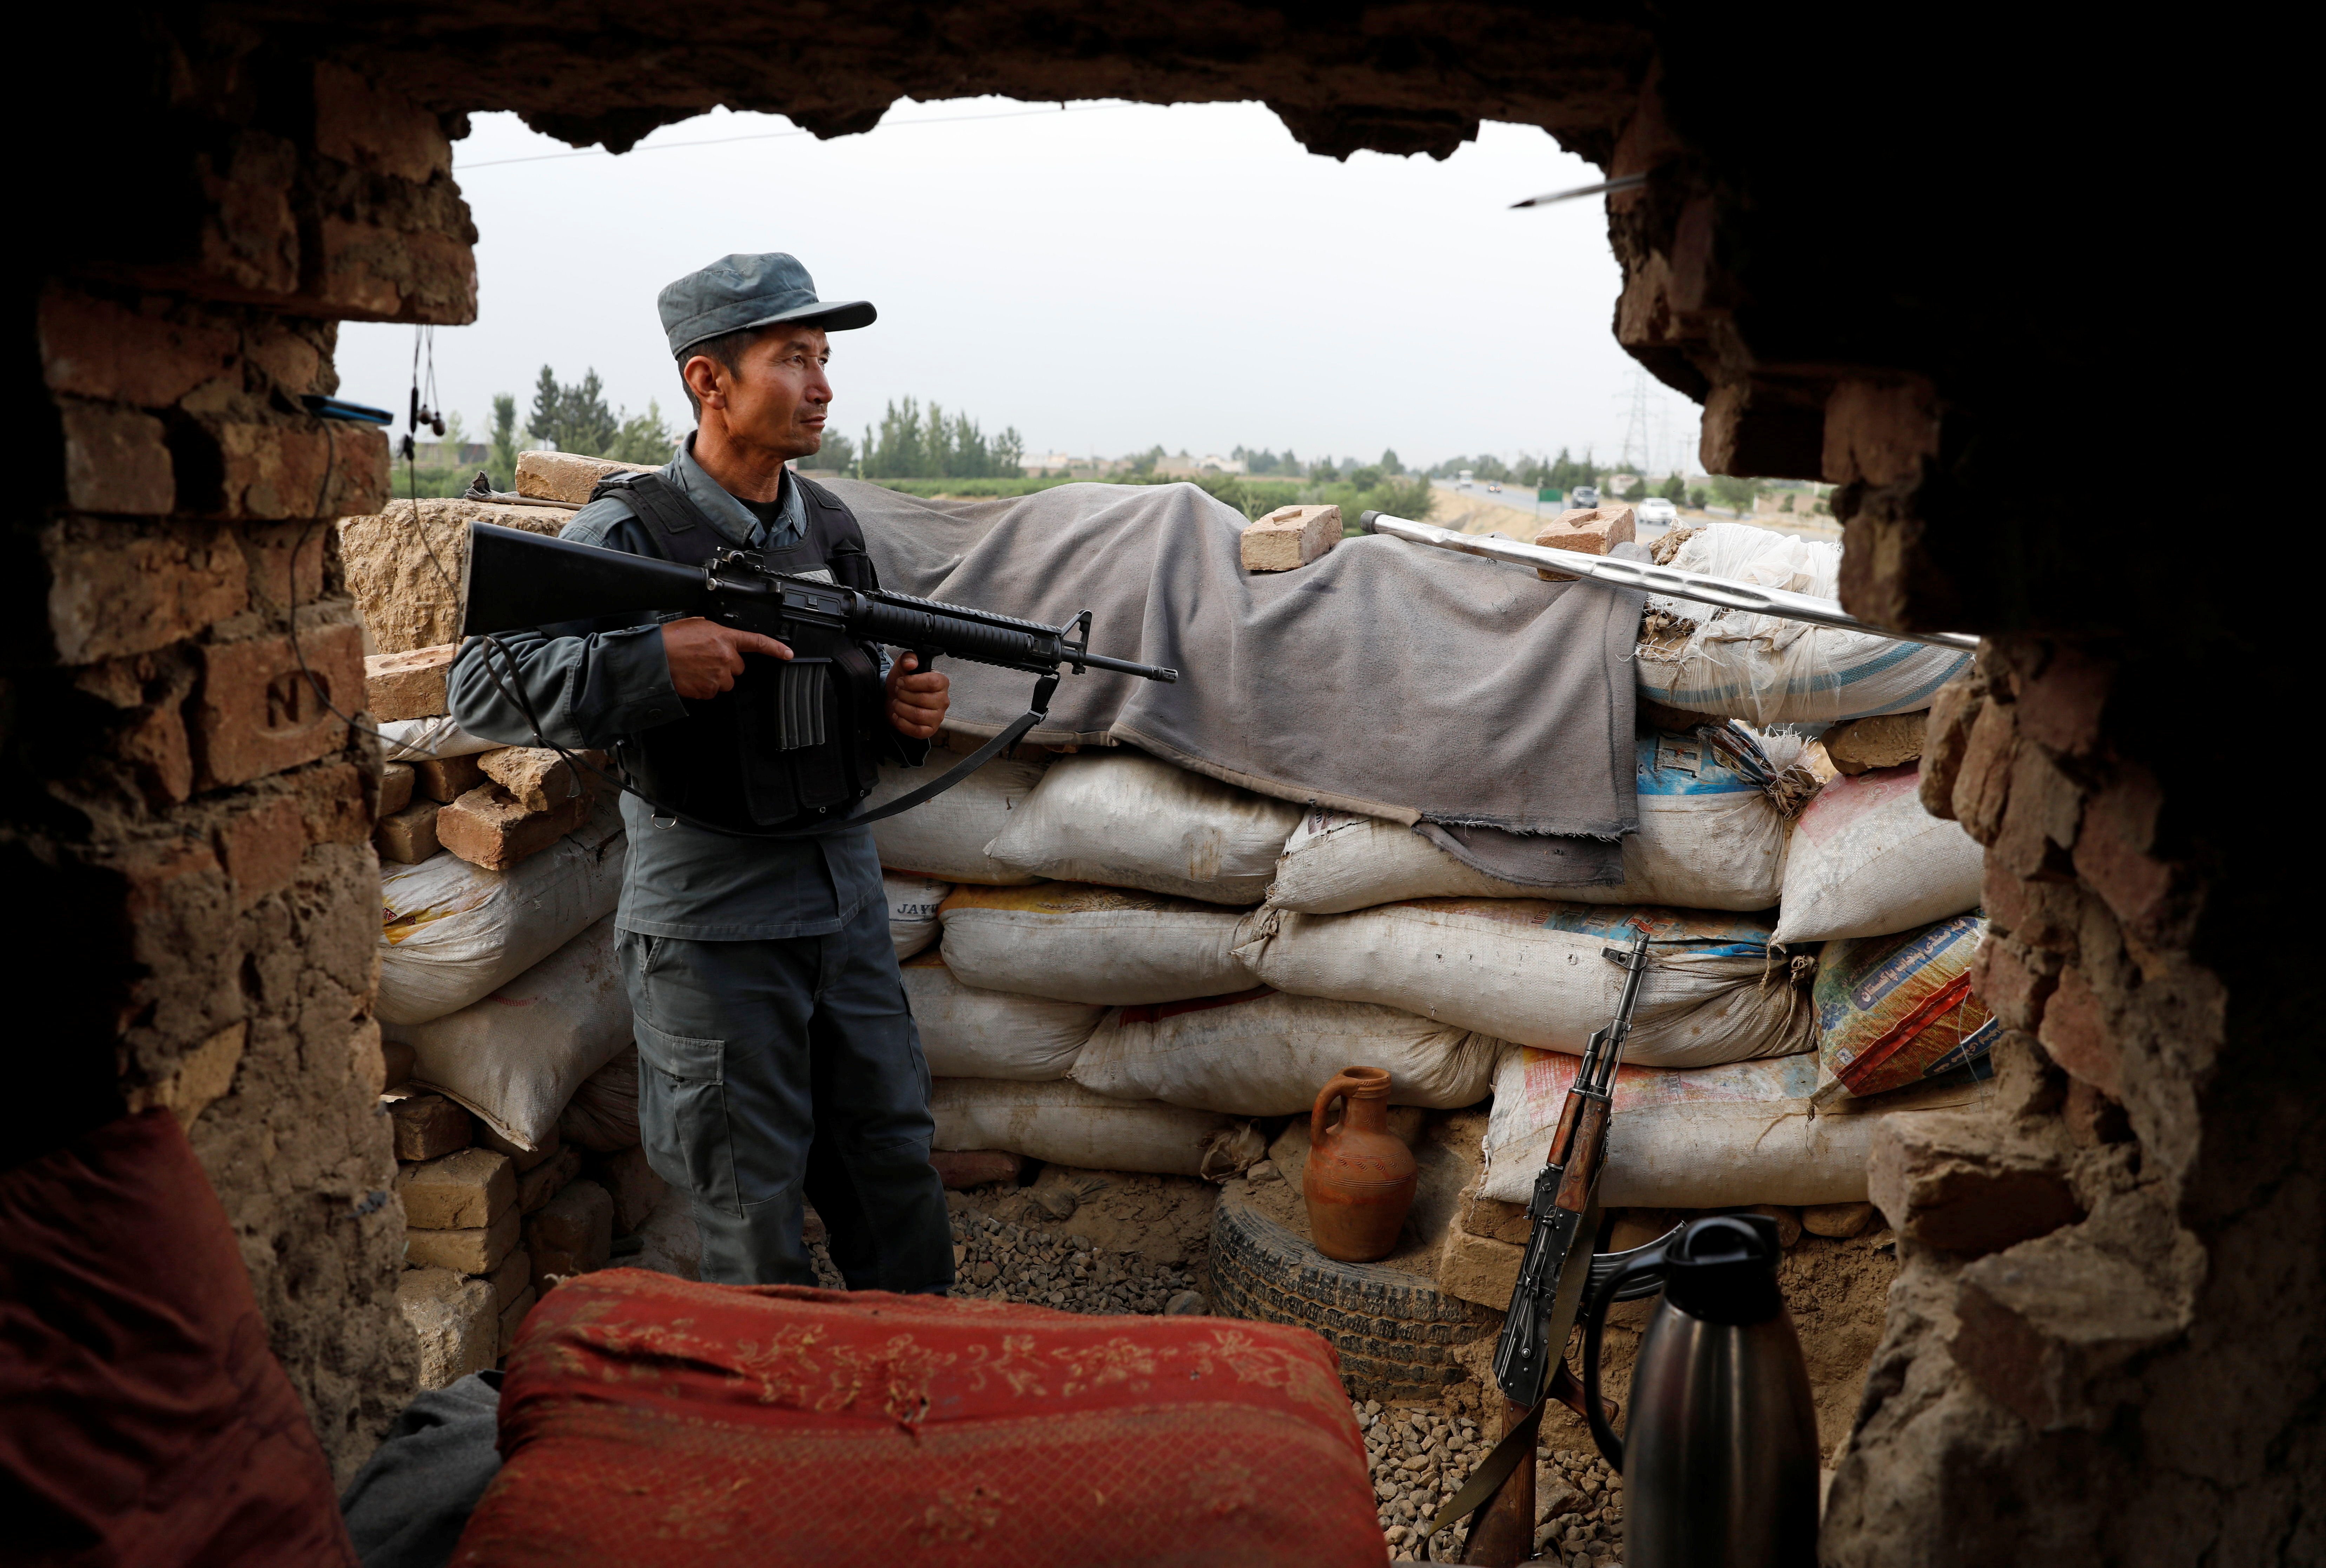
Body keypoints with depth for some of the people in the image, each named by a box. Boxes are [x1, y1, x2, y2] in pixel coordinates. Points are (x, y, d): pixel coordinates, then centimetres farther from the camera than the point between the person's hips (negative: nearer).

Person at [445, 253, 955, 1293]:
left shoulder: (832, 526, 8)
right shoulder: (628, 533, -11)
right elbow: (483, 687, -16)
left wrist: (899, 709, -3)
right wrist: (651, 659, -28)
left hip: (845, 898, 6)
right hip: (713, 923, -6)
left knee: (893, 1158, 16)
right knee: (753, 1208, 6)